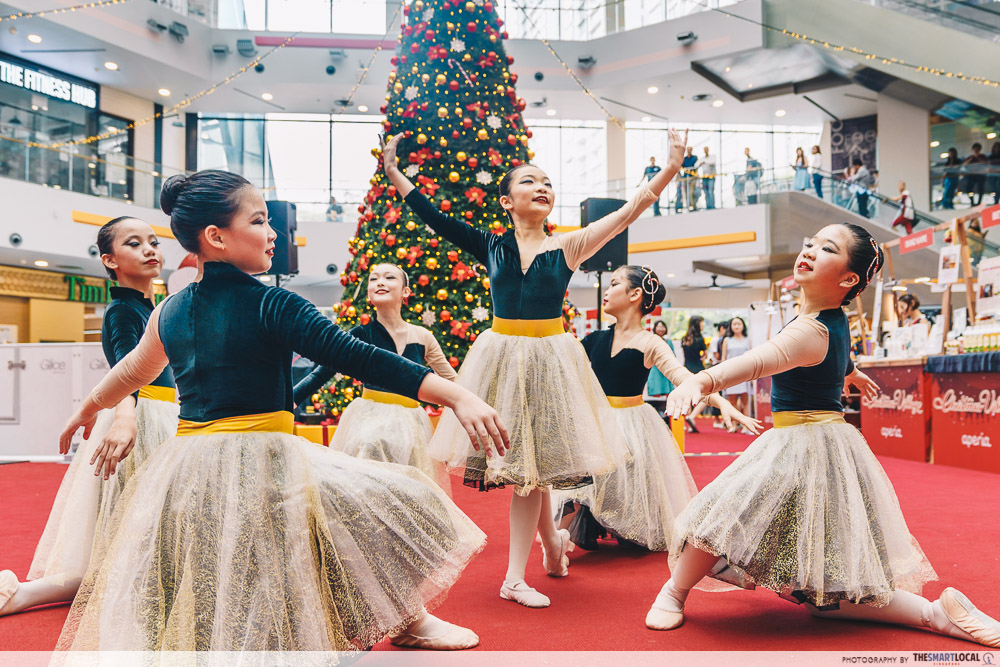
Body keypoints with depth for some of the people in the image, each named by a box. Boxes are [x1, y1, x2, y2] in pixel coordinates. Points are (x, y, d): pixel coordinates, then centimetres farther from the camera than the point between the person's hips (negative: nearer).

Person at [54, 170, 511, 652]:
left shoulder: (169, 313, 8)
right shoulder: (270, 306, -13)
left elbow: (133, 370, 27)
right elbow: (357, 358, -22)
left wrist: (88, 408, 49)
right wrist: (458, 396, -26)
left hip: (185, 470, 7)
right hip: (265, 464, -6)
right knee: (398, 503, 12)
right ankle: (411, 623, 30)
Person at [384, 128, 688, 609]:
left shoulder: (568, 246, 1)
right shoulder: (491, 246, 4)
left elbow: (628, 212, -5)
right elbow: (434, 218, 5)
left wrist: (671, 167, -13)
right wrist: (392, 171, 4)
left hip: (550, 359, -1)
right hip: (501, 356, 1)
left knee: (530, 465, 2)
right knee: (523, 467, 7)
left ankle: (515, 577, 10)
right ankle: (553, 541, 35)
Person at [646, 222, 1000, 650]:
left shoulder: (812, 332, -22)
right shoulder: (836, 320, 7)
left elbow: (762, 359, -44)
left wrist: (702, 381, -62)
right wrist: (852, 374, 57)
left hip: (802, 449, -10)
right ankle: (938, 612, 12)